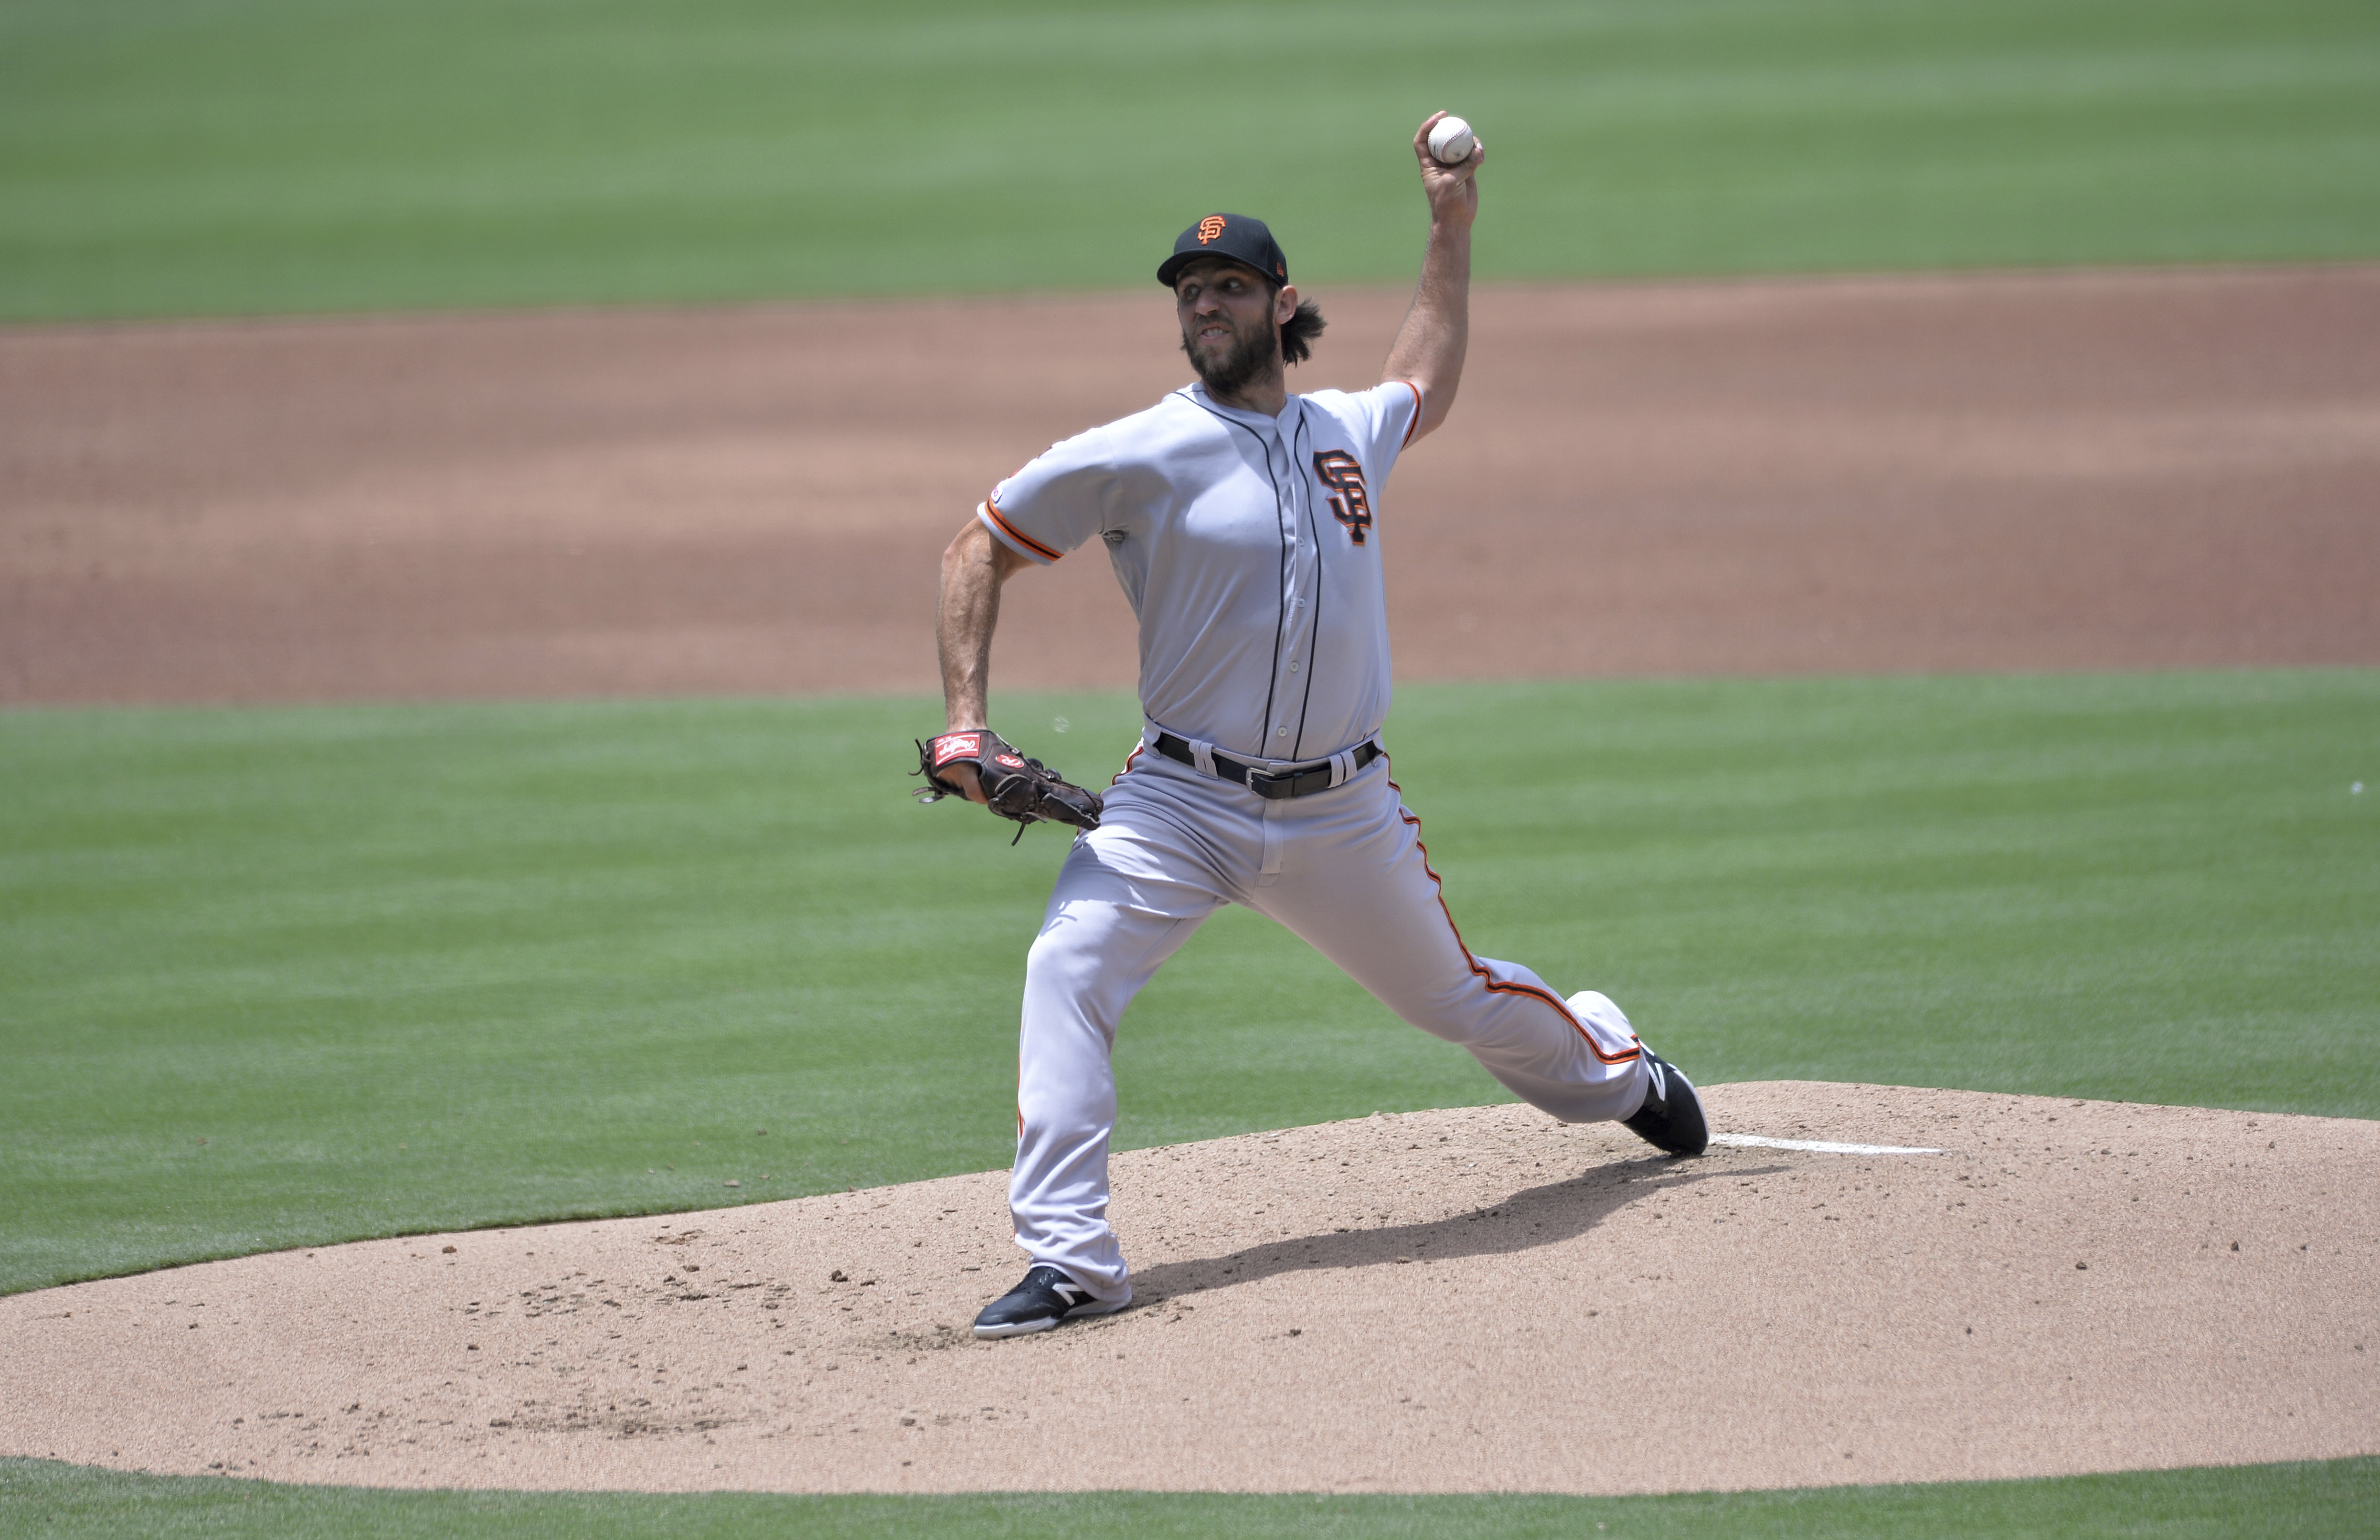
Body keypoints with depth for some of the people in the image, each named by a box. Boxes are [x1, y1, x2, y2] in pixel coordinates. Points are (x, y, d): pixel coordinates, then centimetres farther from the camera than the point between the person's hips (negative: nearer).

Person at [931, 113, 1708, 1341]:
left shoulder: (1349, 432, 5)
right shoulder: (1139, 455, -9)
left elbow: (1424, 393, 31)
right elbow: (981, 550, -2)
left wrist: (1451, 235, 28)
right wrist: (964, 721, -10)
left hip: (1343, 813, 3)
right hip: (1181, 801, -3)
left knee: (1454, 996, 18)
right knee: (1067, 973, -25)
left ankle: (1616, 1071, 50)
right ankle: (1071, 1261, -26)